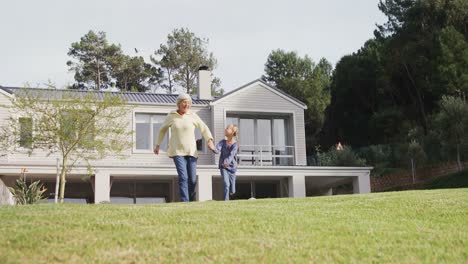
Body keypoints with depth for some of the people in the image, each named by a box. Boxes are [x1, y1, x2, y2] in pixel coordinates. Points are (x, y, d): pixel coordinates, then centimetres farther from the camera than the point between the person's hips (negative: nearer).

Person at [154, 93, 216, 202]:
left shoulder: (193, 116, -1)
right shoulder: (171, 116, 1)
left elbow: (204, 129, 3)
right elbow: (163, 129, 16)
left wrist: (210, 141, -14)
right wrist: (157, 145, 18)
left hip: (191, 151, 1)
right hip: (177, 151, -1)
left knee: (192, 179, 1)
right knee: (183, 177, -16)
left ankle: (192, 200, 24)